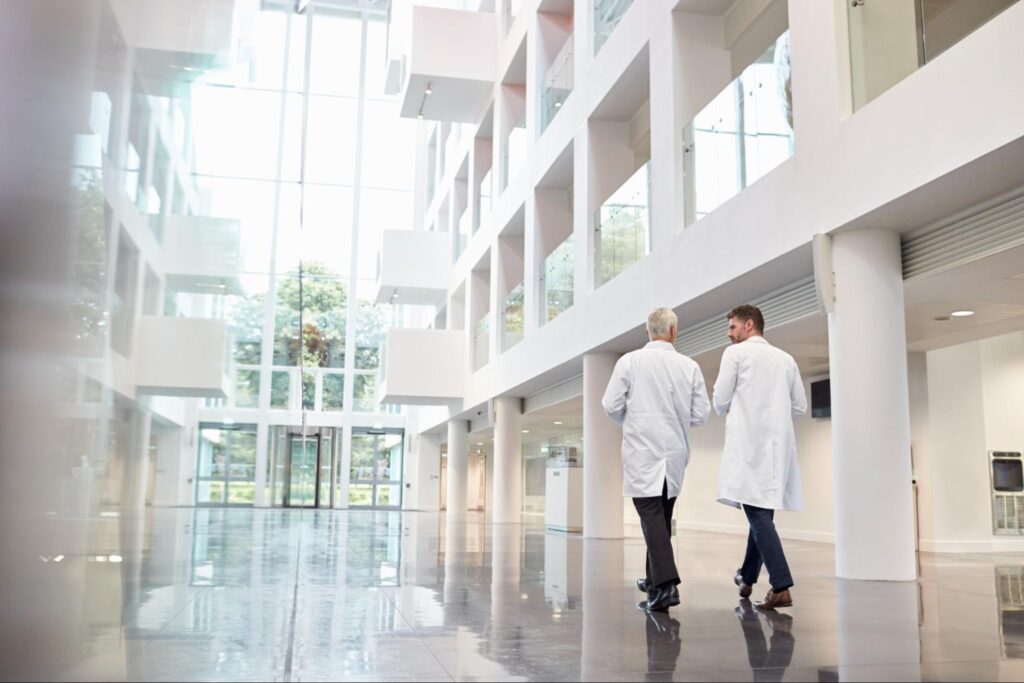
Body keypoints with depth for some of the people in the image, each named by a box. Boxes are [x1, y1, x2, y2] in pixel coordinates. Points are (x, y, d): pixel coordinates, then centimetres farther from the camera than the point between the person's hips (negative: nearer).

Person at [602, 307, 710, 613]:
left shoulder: (630, 361, -6)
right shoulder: (690, 366, 0)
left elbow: (611, 405, -7)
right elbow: (700, 415, 1)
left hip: (642, 452, -3)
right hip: (675, 453, 4)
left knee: (652, 516, -5)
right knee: (663, 516, 18)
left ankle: (665, 585, -18)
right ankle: (654, 578, 29)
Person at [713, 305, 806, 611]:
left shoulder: (735, 353, 0)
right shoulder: (786, 359, 14)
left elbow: (721, 404, -3)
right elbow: (799, 407, 14)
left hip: (749, 443, -6)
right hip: (778, 445, 6)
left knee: (758, 514, -8)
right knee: (762, 511, 16)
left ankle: (781, 588, -17)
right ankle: (748, 578, 29)